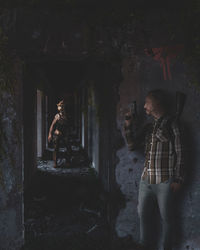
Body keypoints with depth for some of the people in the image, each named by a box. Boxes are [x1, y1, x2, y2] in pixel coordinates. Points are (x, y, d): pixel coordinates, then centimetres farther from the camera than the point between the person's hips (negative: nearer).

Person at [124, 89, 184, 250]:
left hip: (164, 181, -6)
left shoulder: (171, 124, -3)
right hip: (146, 180, 6)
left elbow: (179, 153, -6)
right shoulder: (148, 127, 15)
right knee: (143, 214, 10)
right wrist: (129, 126, 7)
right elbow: (132, 146, 18)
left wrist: (178, 179, -10)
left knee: (166, 217, 4)